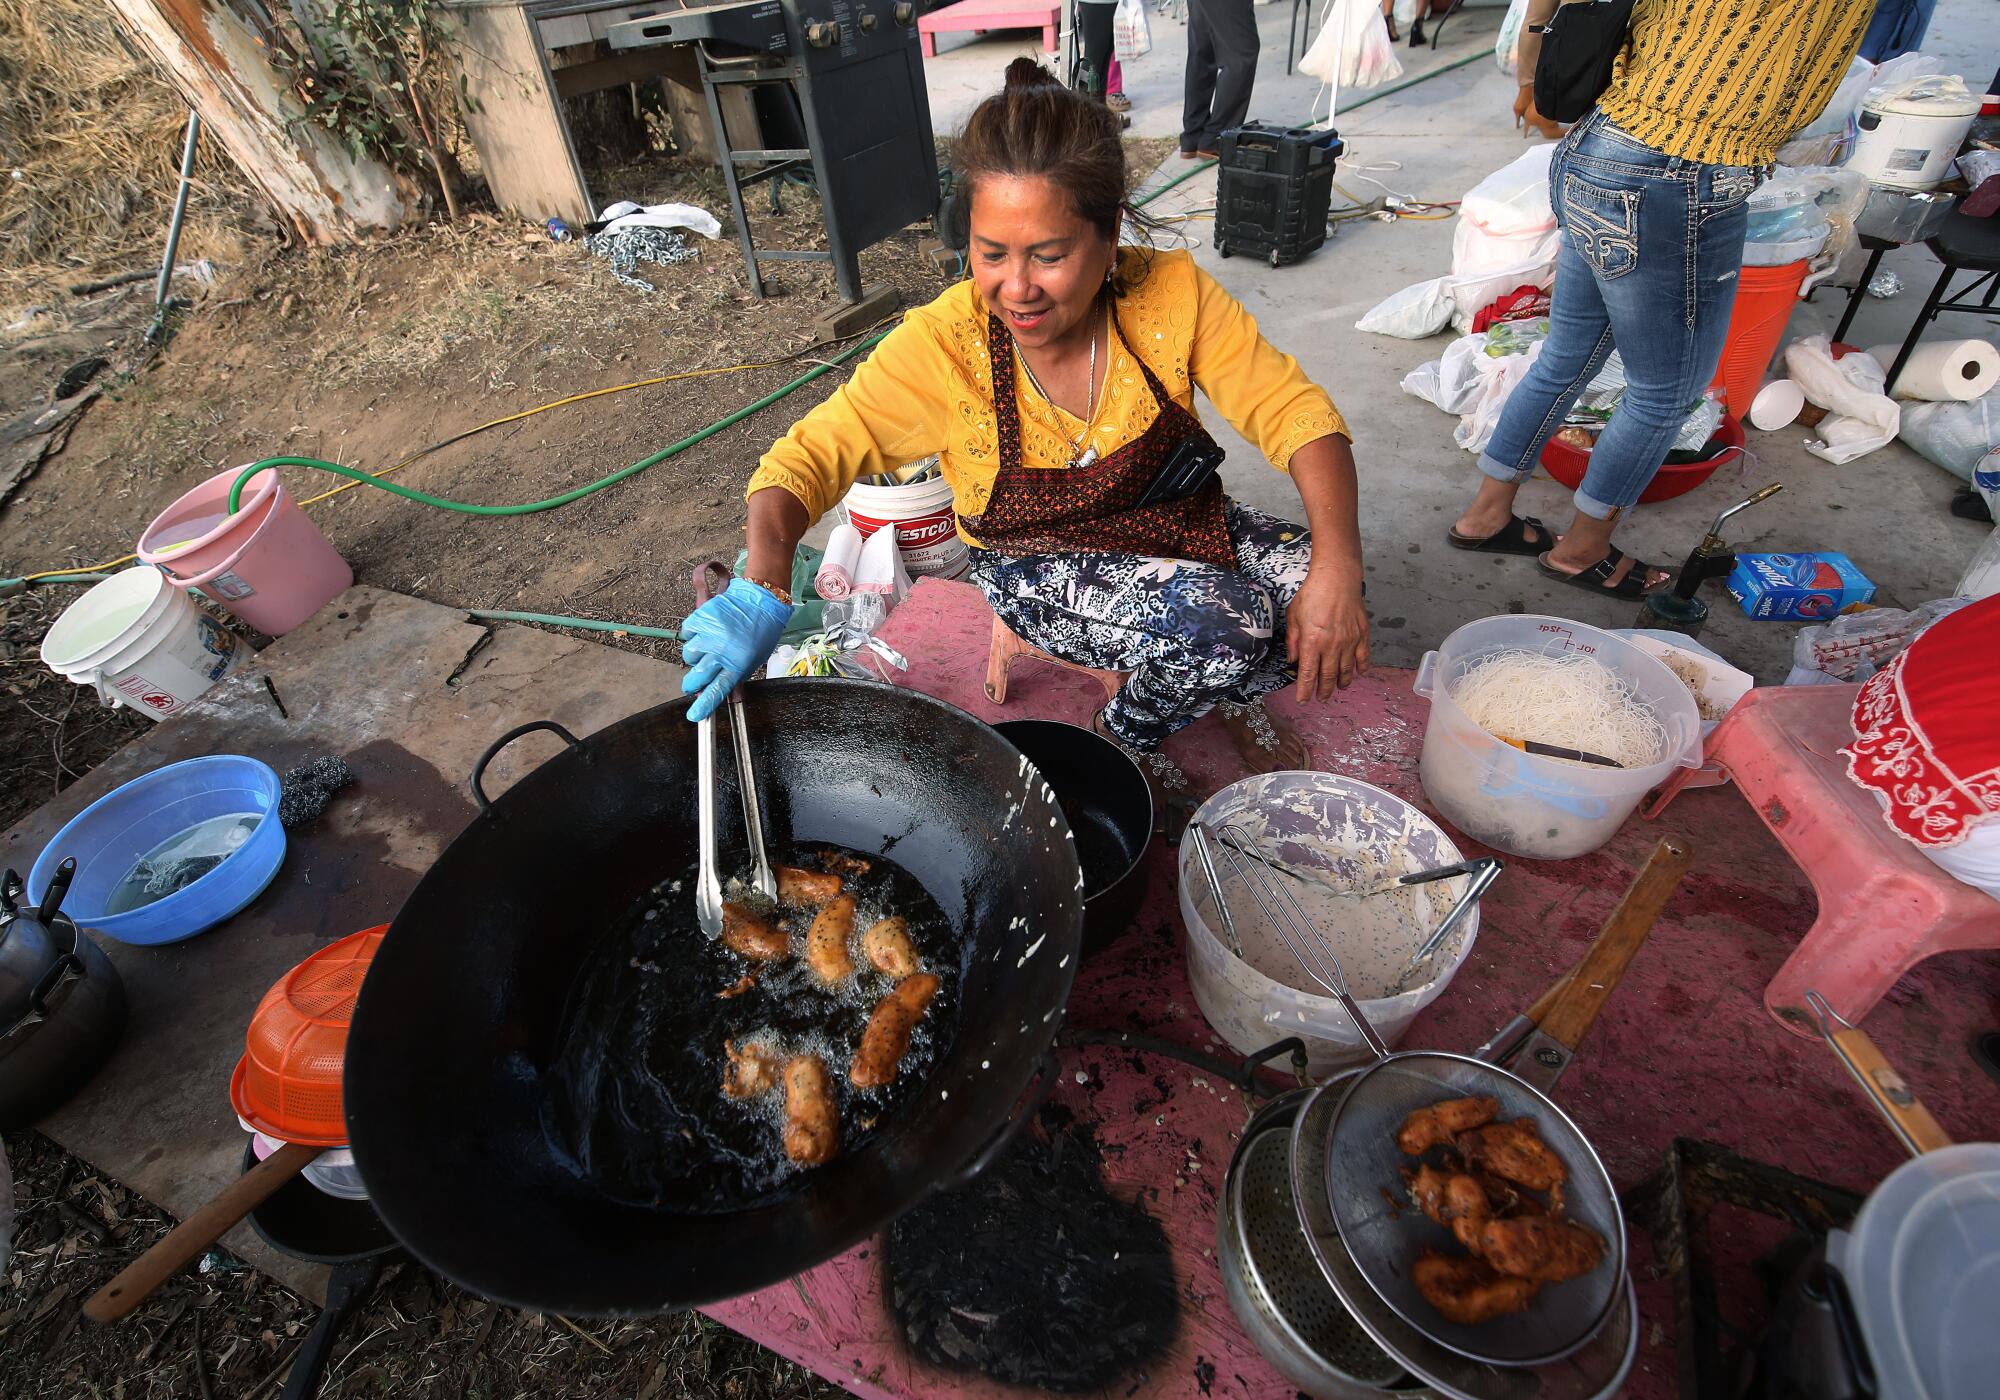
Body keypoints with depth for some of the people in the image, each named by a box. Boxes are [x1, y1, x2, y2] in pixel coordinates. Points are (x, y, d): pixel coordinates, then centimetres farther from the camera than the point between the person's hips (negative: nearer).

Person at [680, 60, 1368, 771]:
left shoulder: (1173, 293, -18)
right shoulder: (941, 346, -22)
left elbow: (1295, 411, -16)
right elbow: (807, 457, -19)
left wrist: (1336, 567, -30)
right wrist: (760, 588, -39)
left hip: (1180, 522, 4)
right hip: (1039, 565, -3)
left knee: (1322, 602, -17)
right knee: (1223, 628, -27)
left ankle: (1231, 699, 18)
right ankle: (1127, 734, 7)